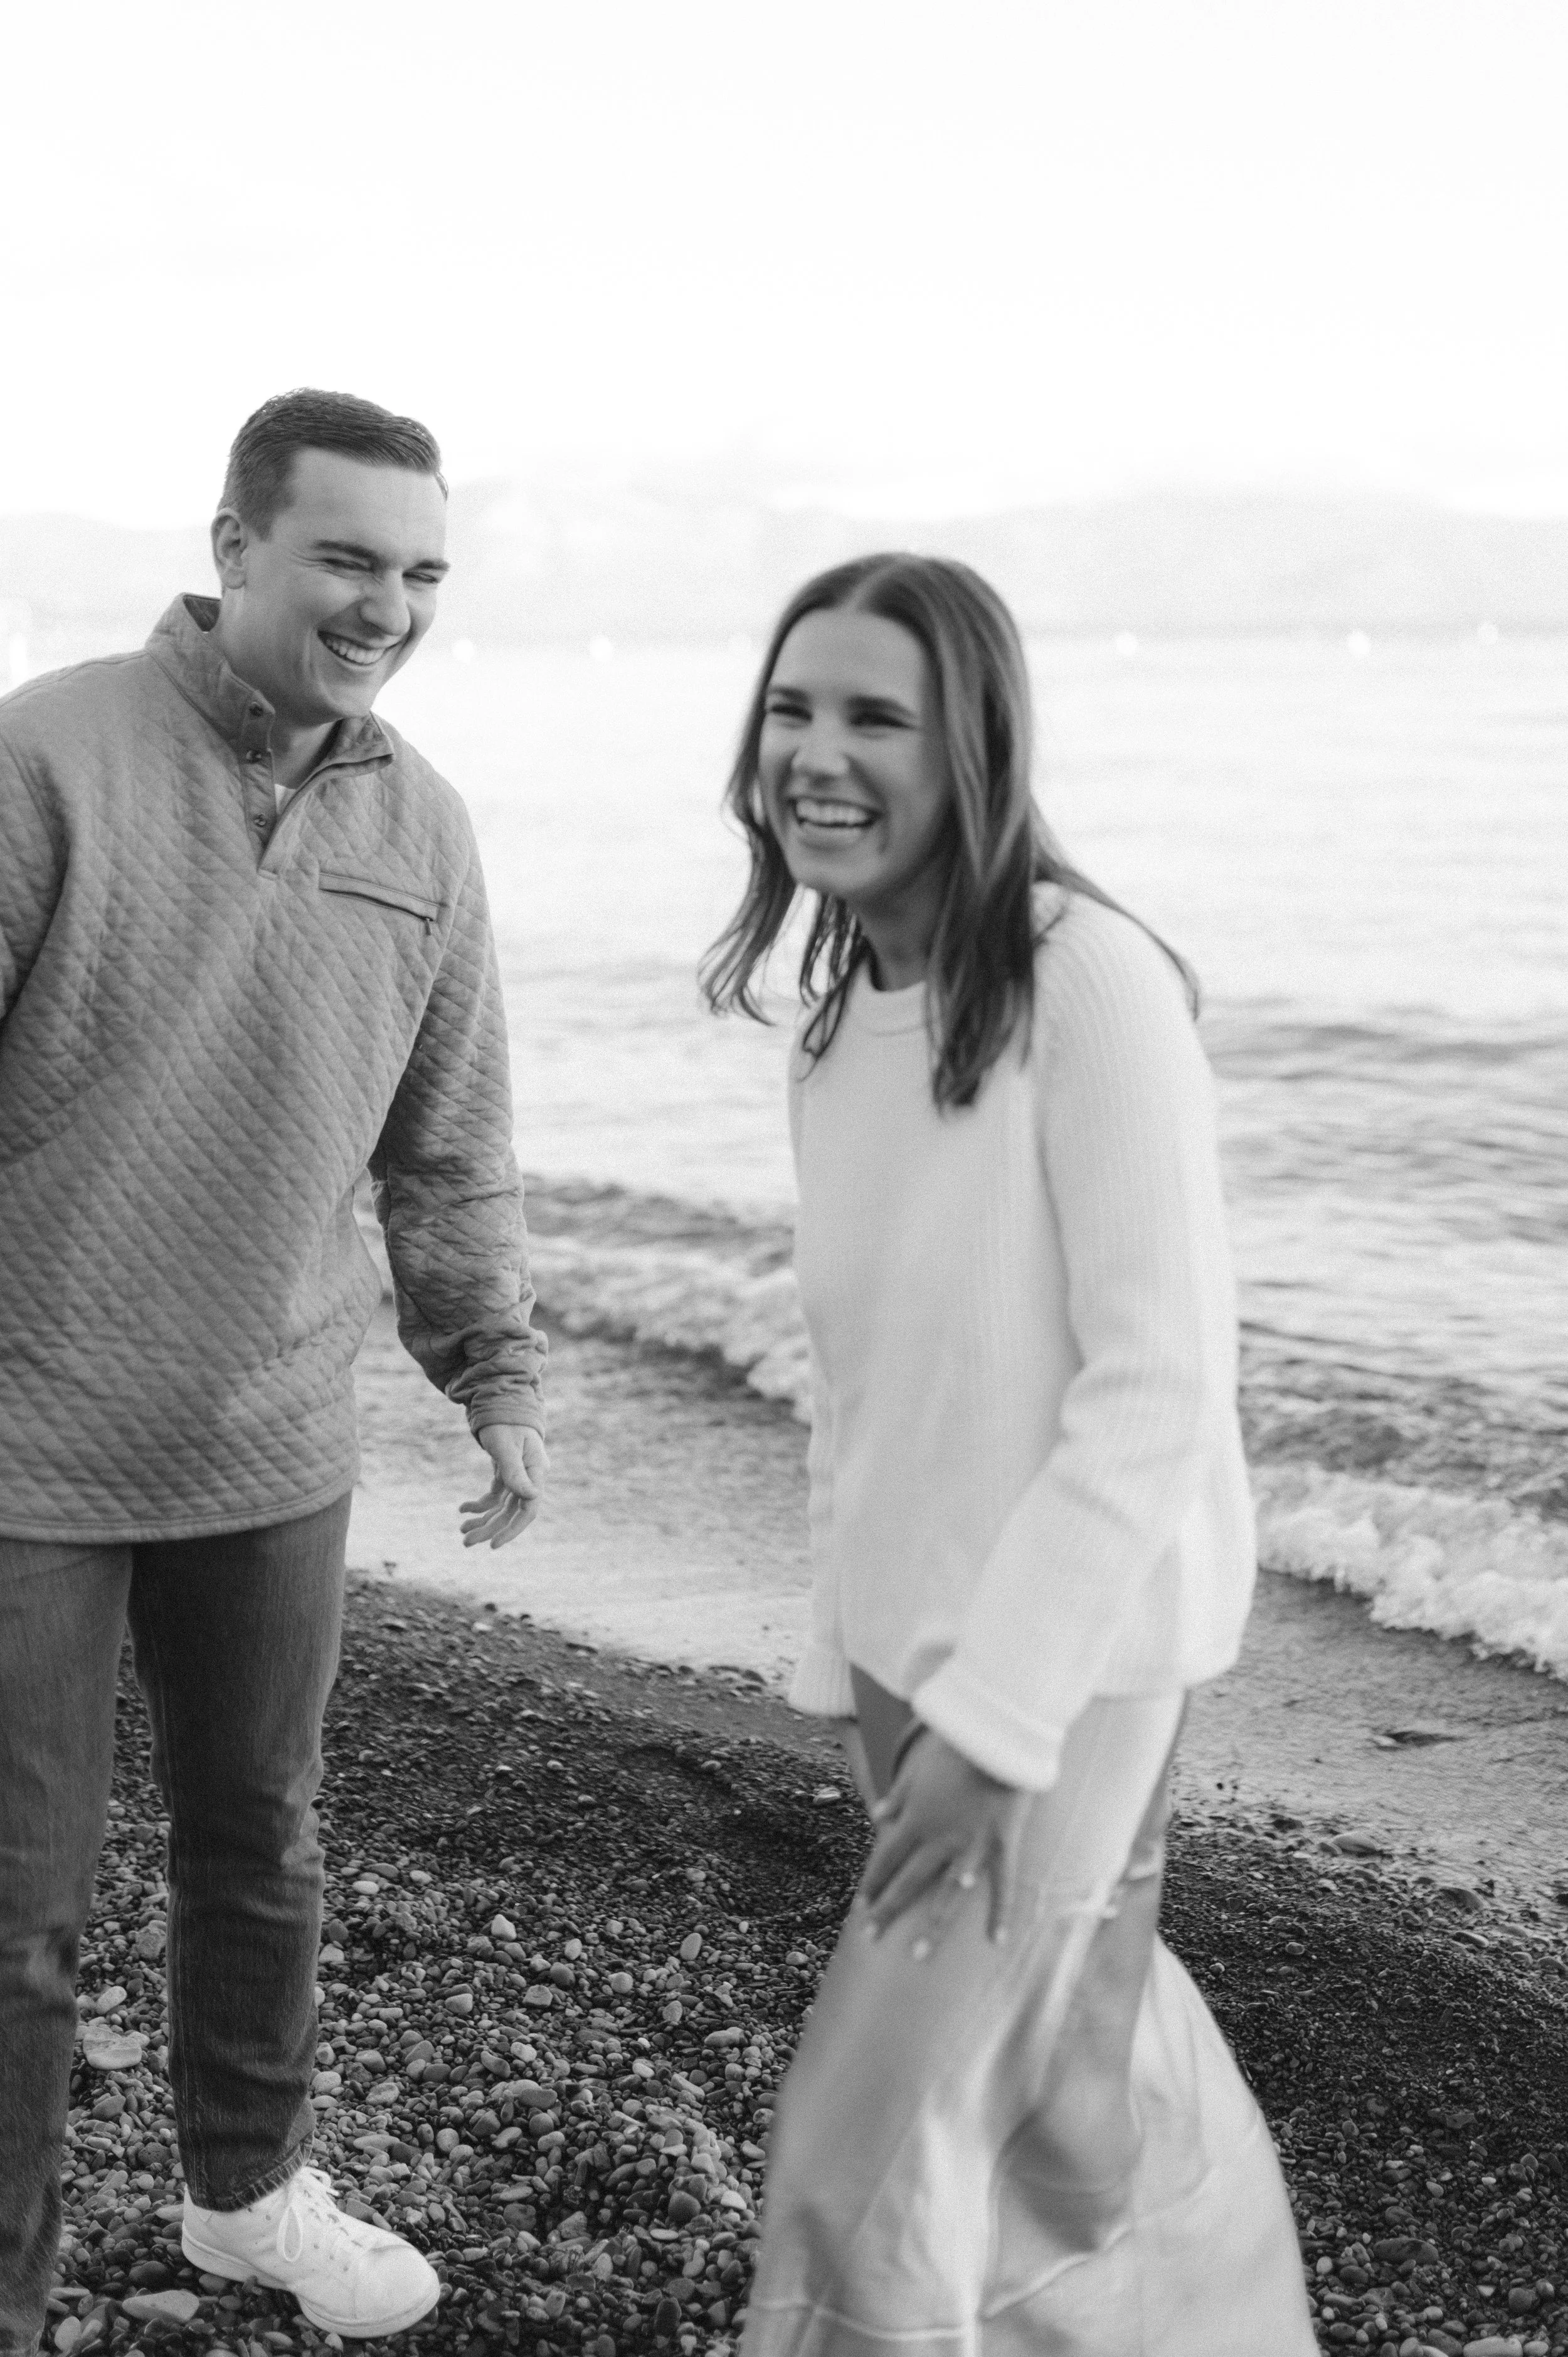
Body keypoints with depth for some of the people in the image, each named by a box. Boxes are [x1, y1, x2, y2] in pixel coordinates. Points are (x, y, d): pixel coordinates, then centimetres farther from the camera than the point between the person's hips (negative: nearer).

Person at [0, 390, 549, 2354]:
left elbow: (450, 1145, 12)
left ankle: (249, 2187, 42)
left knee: (260, 1847, 20)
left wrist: (500, 1373, 10)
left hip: (275, 1453, 5)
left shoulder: (421, 826, 3)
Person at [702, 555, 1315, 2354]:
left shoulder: (1093, 987, -20)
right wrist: (845, 1662, 11)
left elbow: (1157, 1384, -22)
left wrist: (997, 1714, -23)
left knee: (863, 2158, -4)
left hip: (1068, 1651, -7)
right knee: (1078, 2094, 23)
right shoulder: (834, 1031, 3)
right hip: (909, 1643, 7)